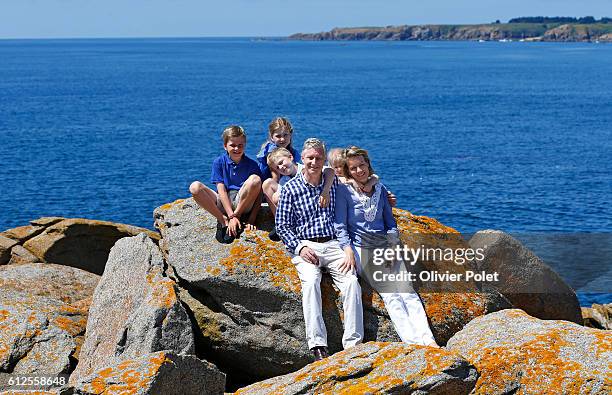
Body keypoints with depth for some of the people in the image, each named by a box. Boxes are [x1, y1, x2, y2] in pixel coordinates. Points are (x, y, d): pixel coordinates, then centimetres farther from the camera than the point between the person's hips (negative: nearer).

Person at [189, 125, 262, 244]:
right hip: (223, 204, 1)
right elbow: (221, 191, -9)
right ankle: (223, 221, -20)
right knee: (195, 187, -23)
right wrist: (231, 216, -21)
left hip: (243, 203, -1)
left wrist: (251, 220, -18)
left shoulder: (252, 165, -2)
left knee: (255, 180, -29)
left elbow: (258, 194, -5)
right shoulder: (219, 163, 1)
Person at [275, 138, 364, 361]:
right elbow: (282, 225, 6)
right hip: (305, 246, -2)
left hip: (333, 244, 2)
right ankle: (318, 346, -39)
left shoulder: (333, 182, 13)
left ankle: (353, 344, -25)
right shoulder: (291, 188, 5)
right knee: (311, 281, -32)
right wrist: (300, 247, -11)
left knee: (352, 282, -24)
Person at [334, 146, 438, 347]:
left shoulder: (380, 189, 16)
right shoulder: (344, 190, 3)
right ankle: (411, 342, -31)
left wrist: (393, 246, 3)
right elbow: (340, 225, -2)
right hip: (361, 247, -4)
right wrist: (348, 251, -17)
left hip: (386, 246, 4)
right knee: (390, 293, -21)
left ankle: (428, 340, -27)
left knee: (407, 291, -16)